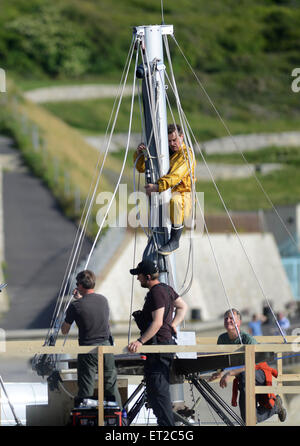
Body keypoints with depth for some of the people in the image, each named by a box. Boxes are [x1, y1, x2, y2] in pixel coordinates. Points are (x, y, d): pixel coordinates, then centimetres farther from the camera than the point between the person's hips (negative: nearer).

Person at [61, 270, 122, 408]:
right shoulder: (103, 300, 2)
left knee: (85, 391, 2)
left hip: (88, 351, -4)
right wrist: (80, 299, 29)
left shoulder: (76, 306, -13)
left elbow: (64, 331, 0)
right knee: (112, 388, 13)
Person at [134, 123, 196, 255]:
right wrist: (139, 153, -5)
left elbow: (175, 177, -27)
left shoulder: (186, 155, -11)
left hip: (184, 196, -8)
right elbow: (142, 167, 15)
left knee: (175, 200, -39)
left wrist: (157, 187, -41)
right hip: (165, 195, 8)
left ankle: (175, 240, -32)